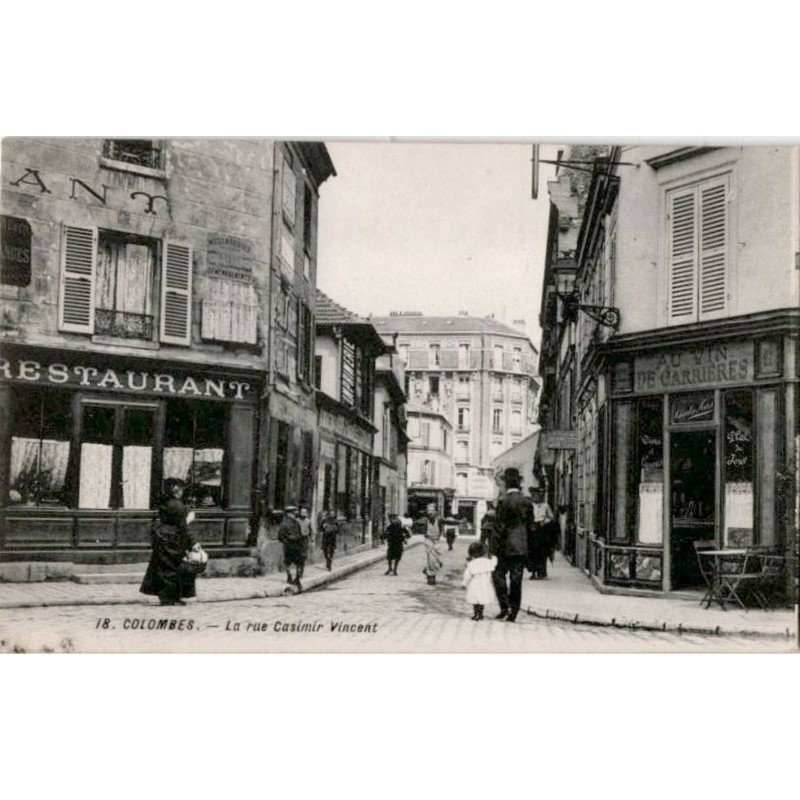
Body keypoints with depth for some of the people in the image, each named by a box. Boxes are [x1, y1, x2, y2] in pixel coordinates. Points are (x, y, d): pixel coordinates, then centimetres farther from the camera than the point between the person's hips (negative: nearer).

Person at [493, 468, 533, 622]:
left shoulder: (504, 502, -12)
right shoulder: (527, 502, 4)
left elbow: (501, 528, -13)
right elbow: (530, 525, 9)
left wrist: (496, 550, -7)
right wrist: (526, 544, 16)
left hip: (507, 547, -5)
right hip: (522, 548, 5)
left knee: (499, 575, 9)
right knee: (516, 580, 8)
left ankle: (505, 607, -2)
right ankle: (513, 612, 10)